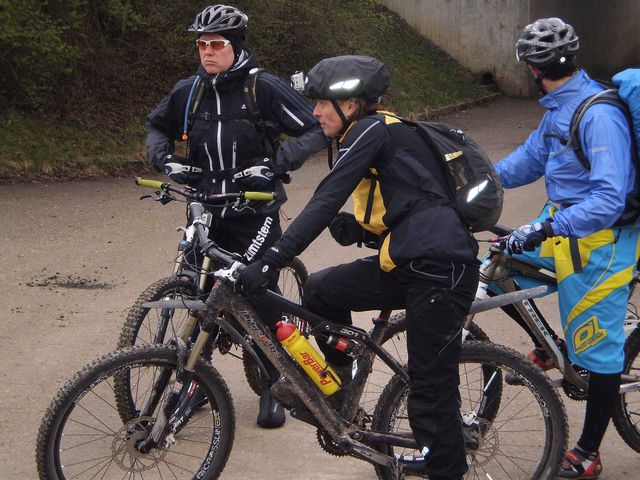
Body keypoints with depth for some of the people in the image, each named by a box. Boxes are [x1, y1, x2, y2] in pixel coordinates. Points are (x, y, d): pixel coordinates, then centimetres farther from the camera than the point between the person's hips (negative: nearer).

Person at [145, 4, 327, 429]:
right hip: (206, 210, 4)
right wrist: (164, 159, 2)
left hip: (255, 213, -3)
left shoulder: (264, 88, -8)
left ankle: (272, 386, 13)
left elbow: (316, 130, -7)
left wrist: (276, 163, -19)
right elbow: (157, 126, 22)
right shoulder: (189, 92, 4)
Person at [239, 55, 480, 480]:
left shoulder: (372, 130, -8)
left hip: (441, 271, -10)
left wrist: (270, 262, -18)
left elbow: (325, 202, -16)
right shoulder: (377, 135, 21)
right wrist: (354, 228, 3)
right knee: (321, 290, 12)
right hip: (408, 263, 10)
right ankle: (336, 377, 26)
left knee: (432, 393, -4)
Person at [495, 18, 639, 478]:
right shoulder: (560, 107, 4)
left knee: (598, 349, 2)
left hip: (598, 242, -9)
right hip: (561, 225, 9)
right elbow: (532, 157, 18)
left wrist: (544, 229, -37)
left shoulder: (600, 116, -26)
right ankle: (547, 350, 28)